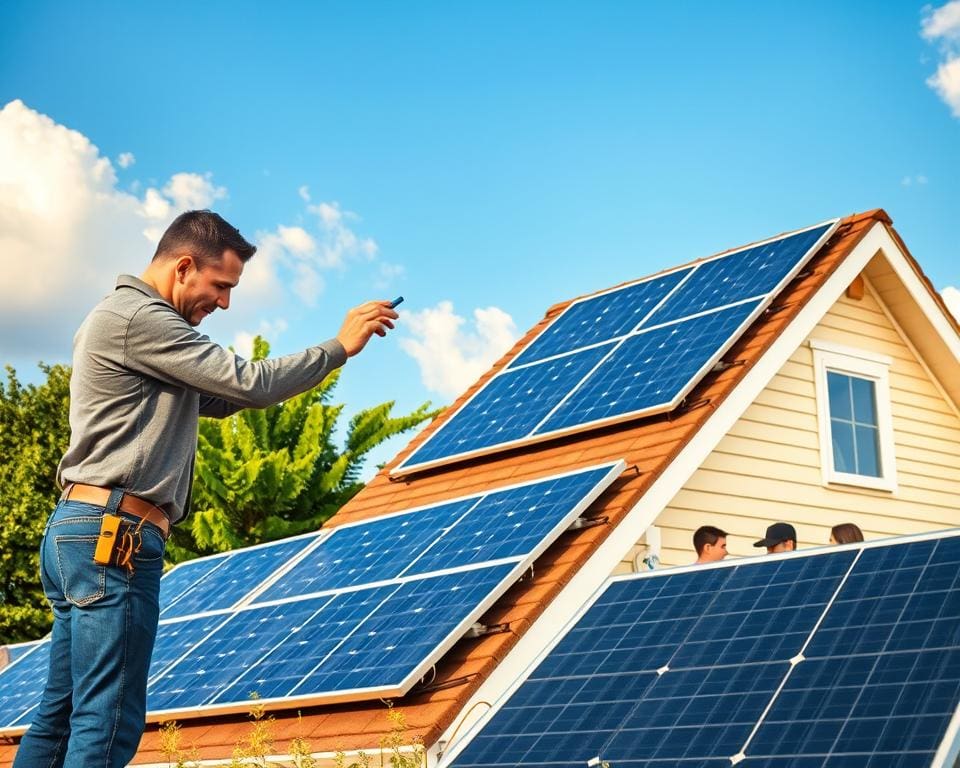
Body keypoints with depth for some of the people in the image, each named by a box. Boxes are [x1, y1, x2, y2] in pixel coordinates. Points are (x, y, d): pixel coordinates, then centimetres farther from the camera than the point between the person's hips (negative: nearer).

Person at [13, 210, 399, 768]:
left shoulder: (123, 321, 23)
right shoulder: (137, 316, -10)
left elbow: (217, 398, 22)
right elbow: (248, 385, -14)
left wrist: (320, 360, 13)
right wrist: (340, 347, -3)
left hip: (80, 532, 11)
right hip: (114, 536, -11)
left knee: (61, 716, 9)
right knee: (109, 721, -11)